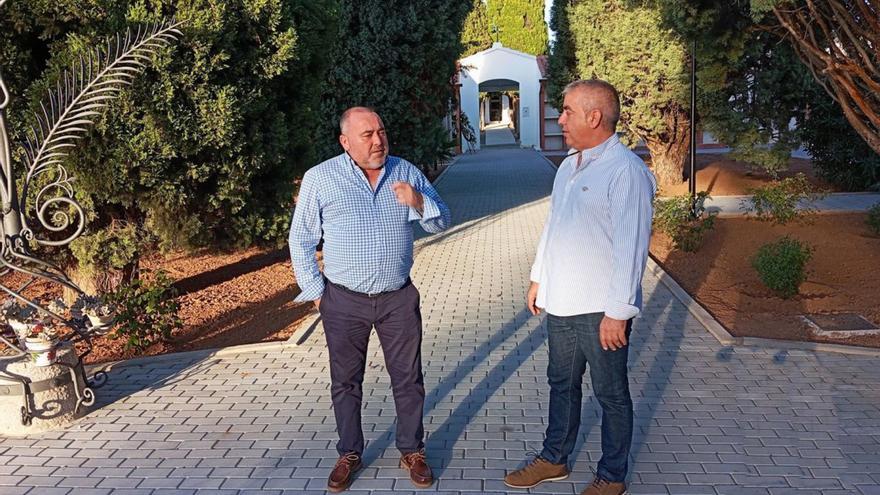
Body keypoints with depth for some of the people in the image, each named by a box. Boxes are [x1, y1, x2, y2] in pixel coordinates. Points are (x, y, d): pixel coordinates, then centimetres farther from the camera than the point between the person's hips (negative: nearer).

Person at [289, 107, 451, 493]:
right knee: (345, 382, 12)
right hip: (344, 302, -1)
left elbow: (442, 223, 4)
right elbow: (301, 240, 1)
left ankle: (412, 451, 28)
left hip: (399, 298, 2)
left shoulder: (406, 172, 1)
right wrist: (315, 291, -1)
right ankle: (349, 454, 30)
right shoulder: (320, 178, -7)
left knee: (408, 378, 10)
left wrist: (419, 202, -17)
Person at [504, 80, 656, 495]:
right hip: (561, 303, 8)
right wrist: (538, 278, 19)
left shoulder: (625, 170, -17)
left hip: (601, 310, -8)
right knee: (562, 384, 20)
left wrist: (618, 312, -21)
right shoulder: (568, 167, 11)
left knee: (611, 395, 9)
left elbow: (631, 248, -20)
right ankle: (554, 459, 37)